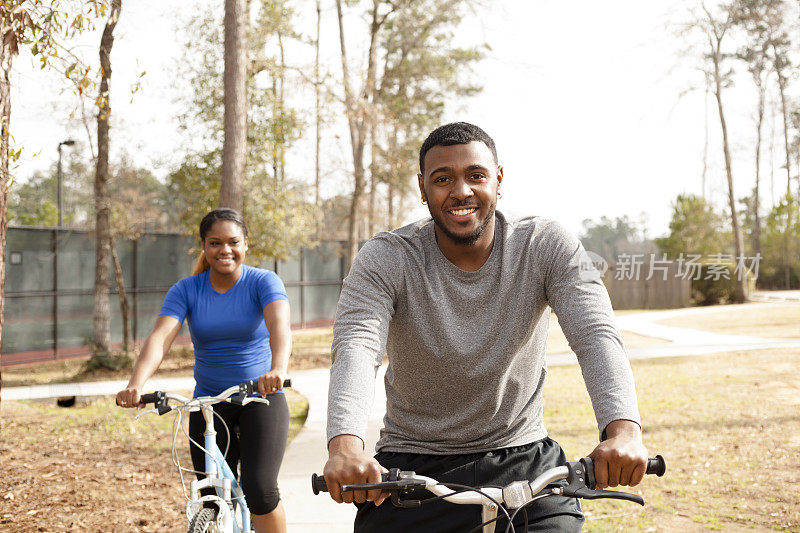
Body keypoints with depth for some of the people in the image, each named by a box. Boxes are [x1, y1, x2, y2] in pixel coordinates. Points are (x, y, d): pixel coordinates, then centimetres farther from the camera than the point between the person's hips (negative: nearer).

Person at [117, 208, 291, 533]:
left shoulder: (264, 282, -9)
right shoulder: (186, 290, -3)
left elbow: (280, 327, -28)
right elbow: (160, 337, -17)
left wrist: (277, 369, -49)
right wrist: (136, 384, -36)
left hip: (262, 399, -2)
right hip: (208, 404, 3)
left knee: (260, 490, -18)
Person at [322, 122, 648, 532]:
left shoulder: (547, 247, -8)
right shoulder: (386, 259, -10)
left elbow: (596, 335, -20)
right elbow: (355, 347, -25)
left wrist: (622, 428, -40)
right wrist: (345, 444, -46)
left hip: (522, 457, 0)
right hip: (411, 469, 0)